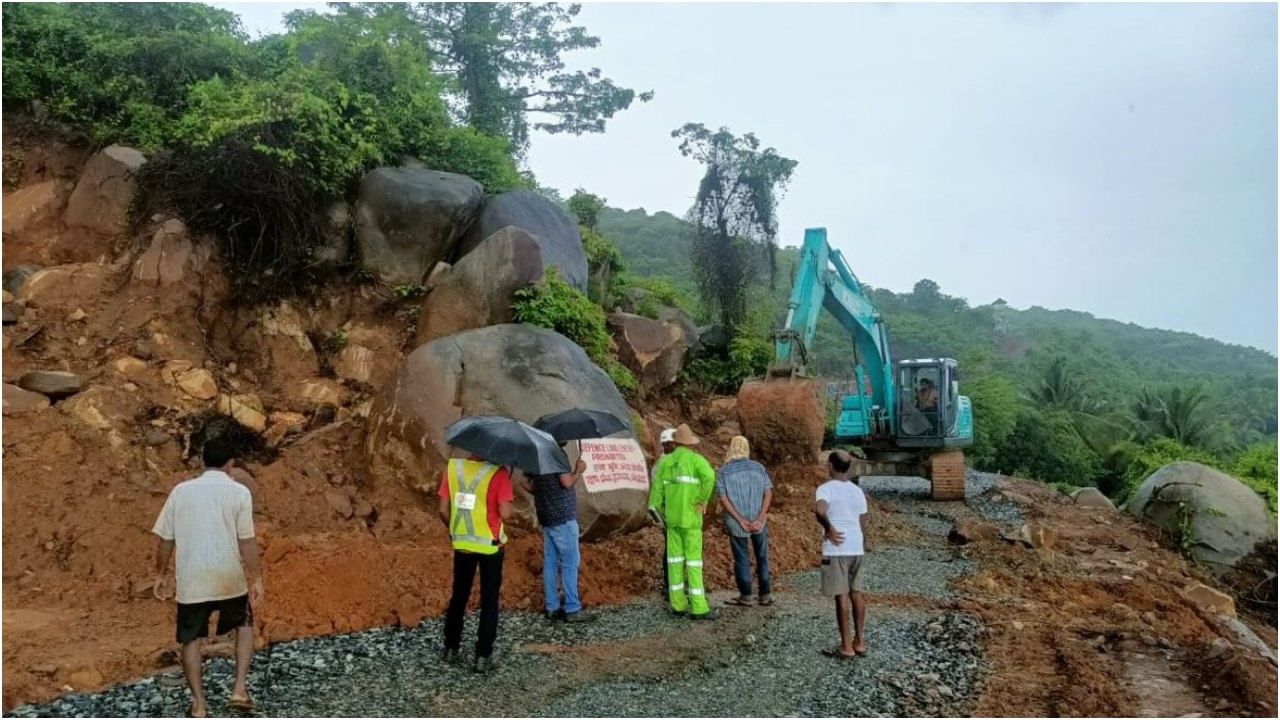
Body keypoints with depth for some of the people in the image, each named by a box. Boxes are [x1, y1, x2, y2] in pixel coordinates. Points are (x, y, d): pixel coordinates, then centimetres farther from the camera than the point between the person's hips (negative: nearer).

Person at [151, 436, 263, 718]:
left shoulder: (180, 491, 1)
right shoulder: (239, 492, -7)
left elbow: (165, 539, 4)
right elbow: (247, 541, -10)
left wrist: (161, 574, 16)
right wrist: (256, 580, -4)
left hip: (190, 581, 1)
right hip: (230, 579, -1)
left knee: (191, 639, 17)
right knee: (244, 625, 22)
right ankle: (239, 689, 12)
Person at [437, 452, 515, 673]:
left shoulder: (452, 466, -5)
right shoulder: (498, 472, -18)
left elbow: (443, 510, -1)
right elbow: (504, 513, -20)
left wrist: (454, 530, 15)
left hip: (461, 543, 4)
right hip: (490, 544, -4)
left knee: (459, 595, 20)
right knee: (489, 600, 9)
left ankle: (451, 648, 28)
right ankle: (483, 656, 11)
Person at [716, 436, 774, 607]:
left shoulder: (723, 471, -3)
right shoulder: (758, 467, 1)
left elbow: (723, 499, -11)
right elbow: (769, 493, -7)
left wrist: (741, 521, -13)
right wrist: (760, 519, -13)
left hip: (735, 523, -1)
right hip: (757, 520, 1)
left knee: (741, 559, 10)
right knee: (762, 558, 15)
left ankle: (745, 596, 14)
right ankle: (765, 595, 19)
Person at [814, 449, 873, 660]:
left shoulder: (826, 488, -11)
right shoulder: (858, 491, 9)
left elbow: (820, 510, -31)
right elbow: (863, 523, 13)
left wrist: (829, 529, -16)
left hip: (836, 549, -6)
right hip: (856, 548, 6)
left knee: (842, 596, -1)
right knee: (857, 594, 15)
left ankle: (846, 646, 4)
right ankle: (859, 641, 23)